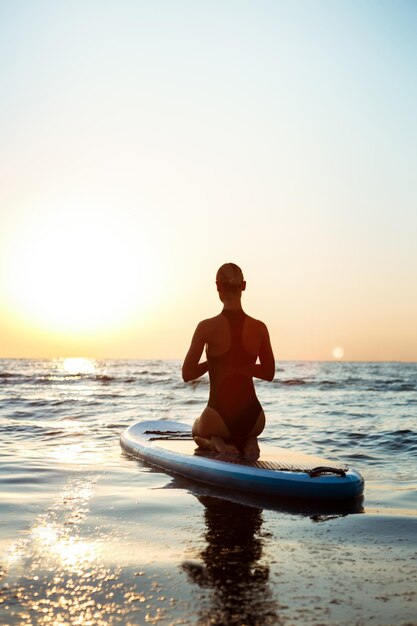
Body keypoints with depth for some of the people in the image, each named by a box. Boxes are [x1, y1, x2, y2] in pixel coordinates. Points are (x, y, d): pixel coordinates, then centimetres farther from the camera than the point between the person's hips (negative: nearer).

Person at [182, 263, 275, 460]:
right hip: (253, 419, 3)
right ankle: (249, 441, 4)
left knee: (197, 430, 36)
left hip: (219, 418, -2)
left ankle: (216, 443, 1)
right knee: (247, 433, 41)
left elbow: (187, 374, -6)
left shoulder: (207, 327, -12)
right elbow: (269, 374, 9)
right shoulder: (260, 328, -3)